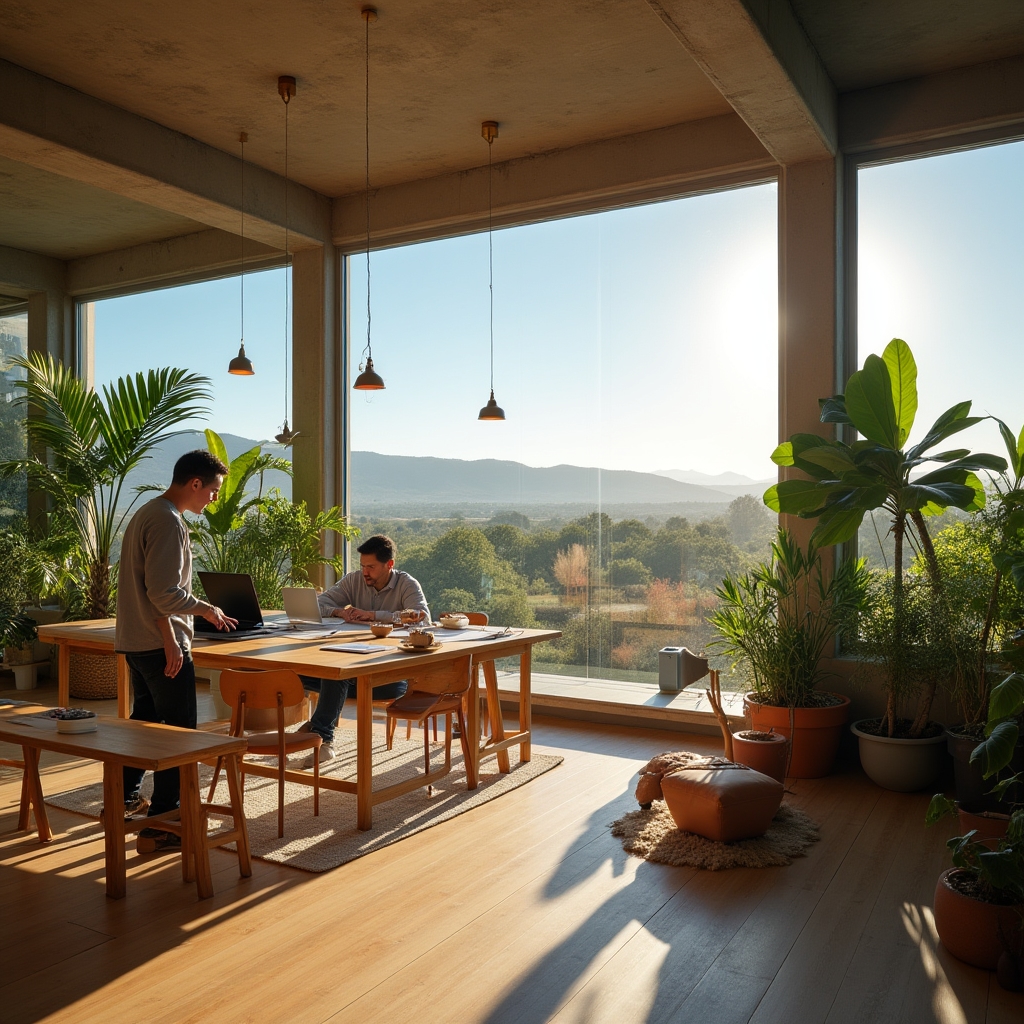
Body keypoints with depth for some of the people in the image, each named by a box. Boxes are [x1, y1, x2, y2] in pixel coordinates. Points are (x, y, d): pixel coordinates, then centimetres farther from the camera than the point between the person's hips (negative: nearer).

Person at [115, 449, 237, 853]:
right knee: (178, 729, -3)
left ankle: (126, 797, 37)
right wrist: (206, 608, -11)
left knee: (145, 717, 23)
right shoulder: (168, 521, -19)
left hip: (136, 641, 10)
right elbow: (163, 593, -24)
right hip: (162, 644, -10)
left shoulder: (146, 513, 13)